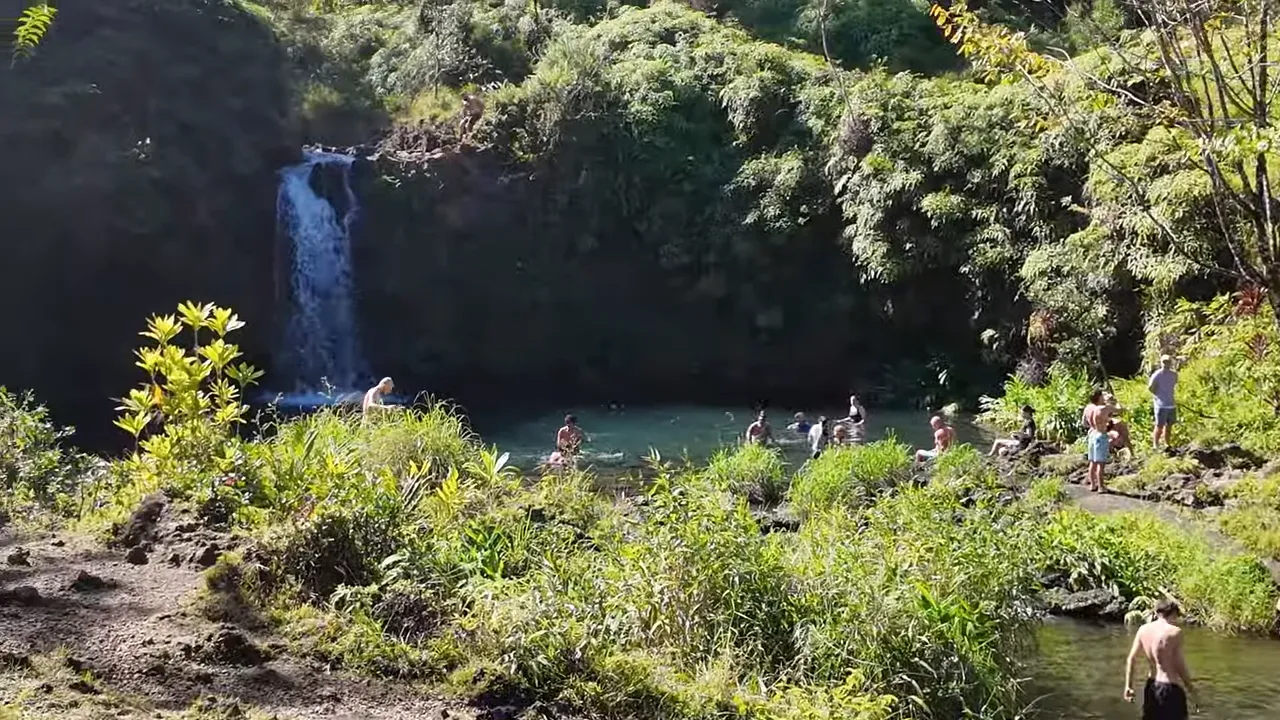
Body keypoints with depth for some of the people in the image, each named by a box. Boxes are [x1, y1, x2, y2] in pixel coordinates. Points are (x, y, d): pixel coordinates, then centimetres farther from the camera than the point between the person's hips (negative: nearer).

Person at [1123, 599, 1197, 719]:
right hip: (1170, 688, -7)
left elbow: (1131, 658, 5)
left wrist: (1128, 685, 11)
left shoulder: (1143, 630, 4)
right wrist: (1190, 688, -1)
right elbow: (1179, 664, -13)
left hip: (1151, 686, 7)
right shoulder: (1174, 632, -14)